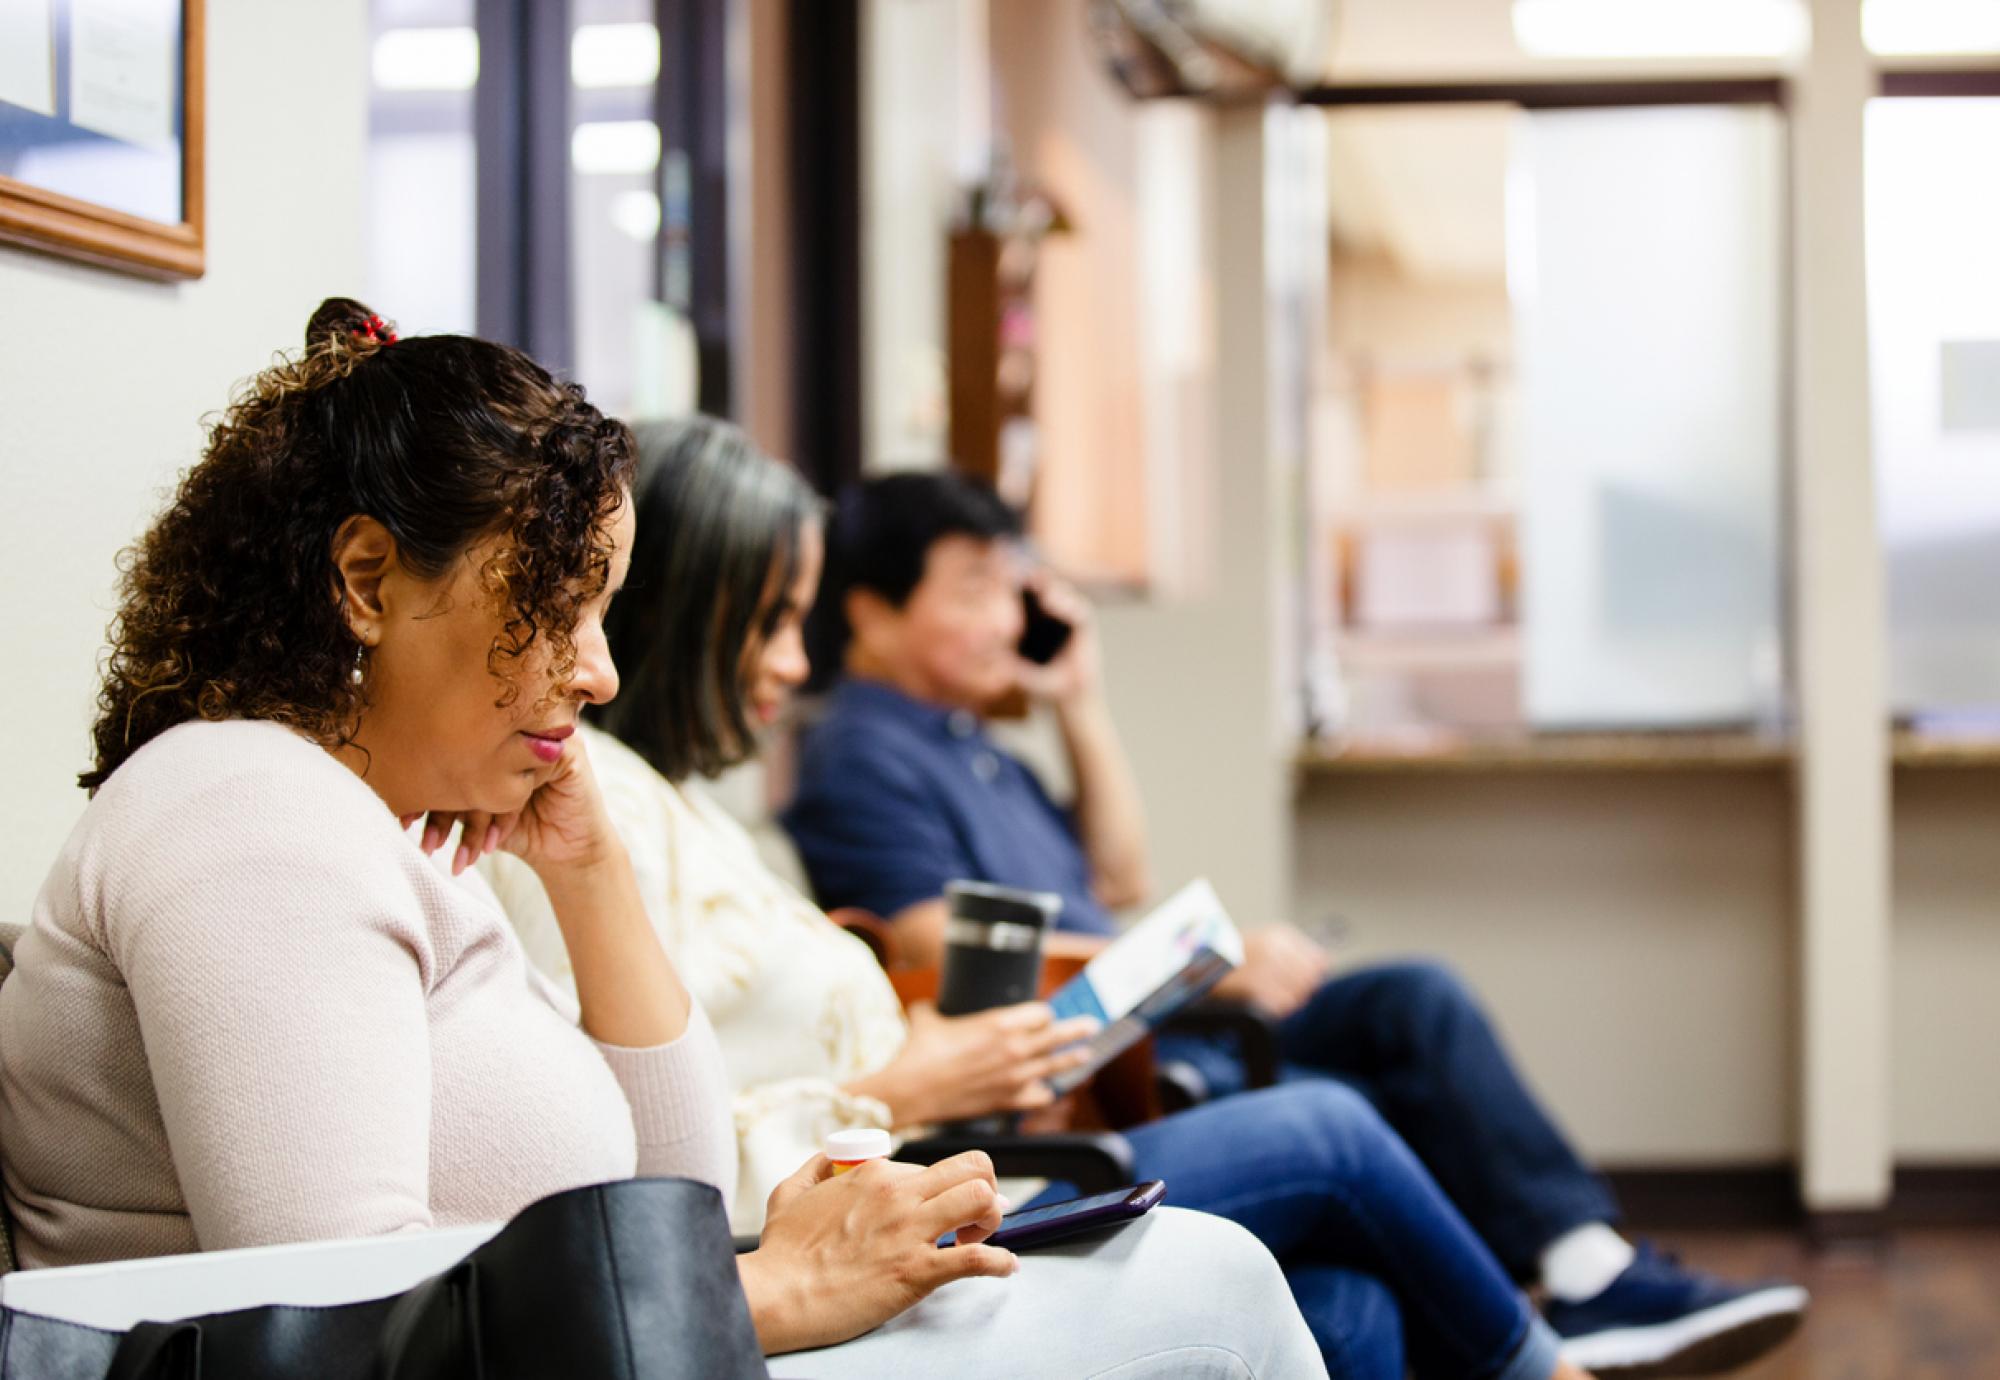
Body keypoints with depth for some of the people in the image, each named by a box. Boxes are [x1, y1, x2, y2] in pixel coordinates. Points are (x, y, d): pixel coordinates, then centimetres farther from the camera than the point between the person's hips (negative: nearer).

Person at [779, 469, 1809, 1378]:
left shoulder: (957, 739, 21)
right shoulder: (863, 761, -10)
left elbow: (1118, 881, 26)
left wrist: (1080, 702, 16)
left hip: (1159, 1029, 10)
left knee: (1418, 999, -5)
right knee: (1395, 1115, -20)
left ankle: (1591, 1267, -13)